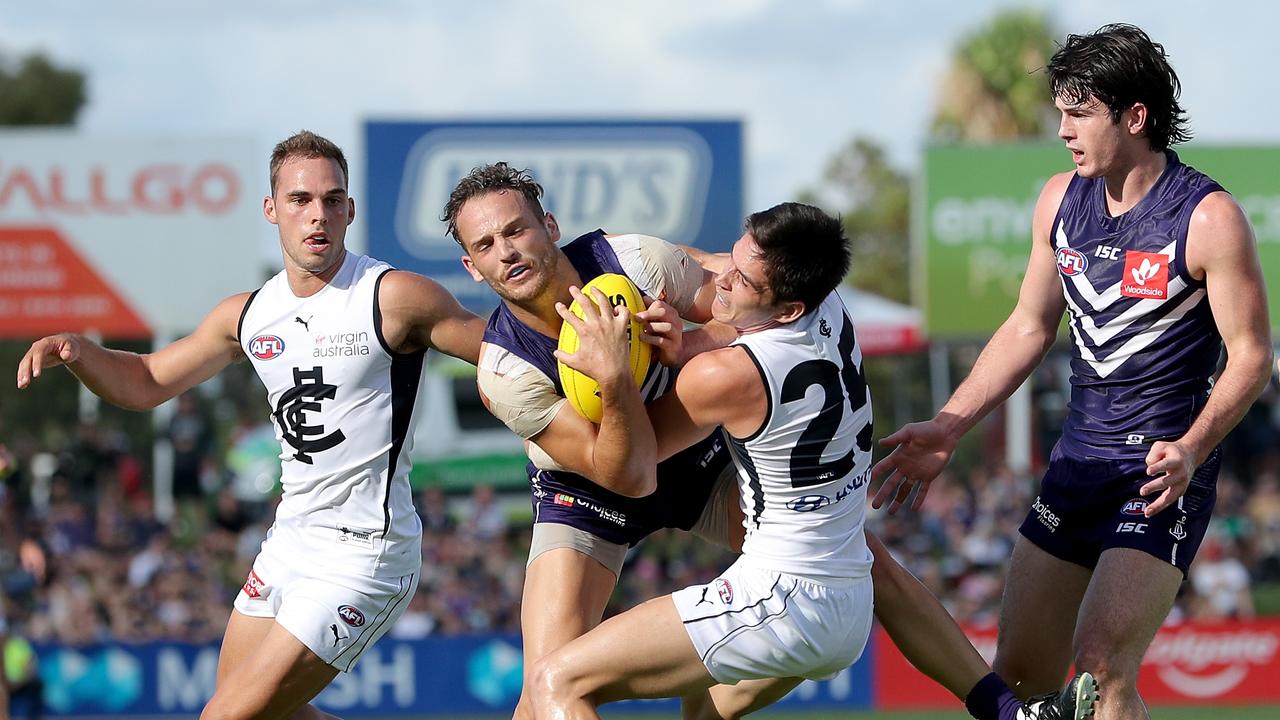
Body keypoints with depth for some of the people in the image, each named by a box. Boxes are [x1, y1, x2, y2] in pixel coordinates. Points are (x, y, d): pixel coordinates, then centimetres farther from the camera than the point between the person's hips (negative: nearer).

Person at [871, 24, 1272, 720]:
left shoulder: (1208, 218, -14)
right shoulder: (1061, 200, 6)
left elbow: (1251, 352, -11)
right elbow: (1029, 327, 16)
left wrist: (1191, 450, -26)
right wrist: (946, 428, 9)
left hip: (1164, 474, -7)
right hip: (1077, 463, 7)